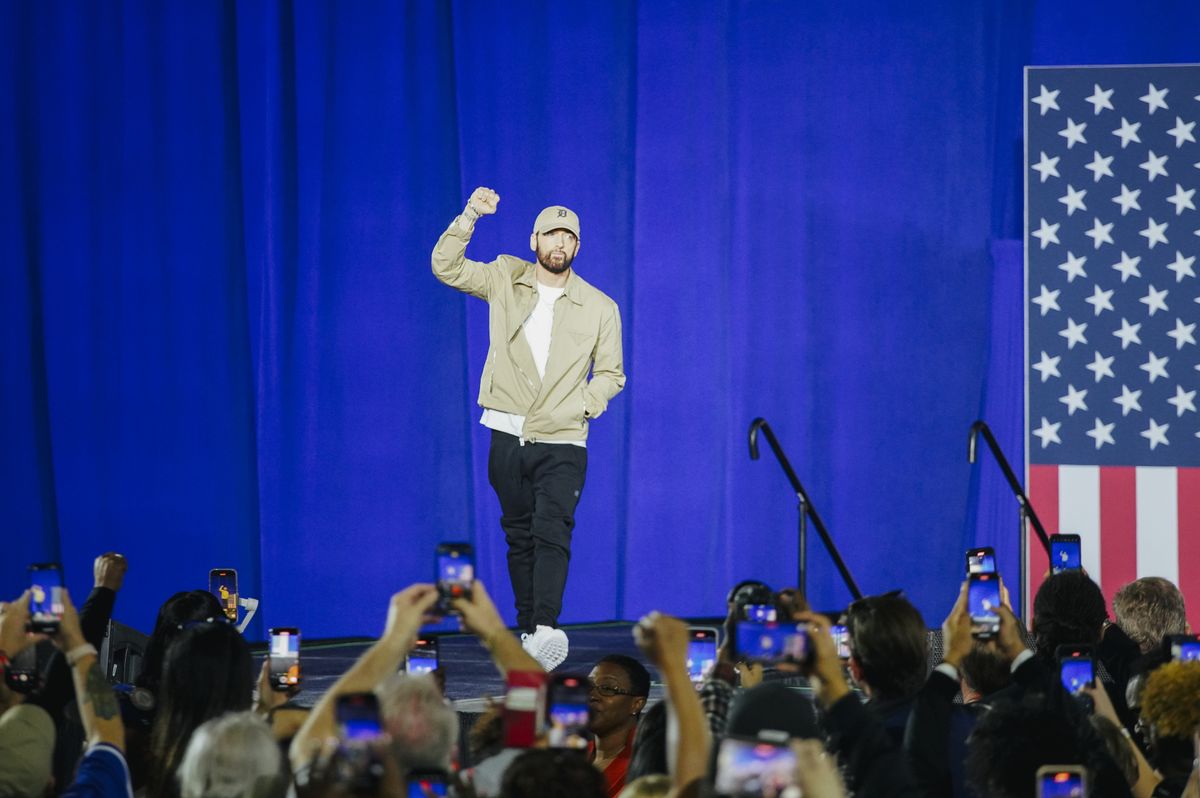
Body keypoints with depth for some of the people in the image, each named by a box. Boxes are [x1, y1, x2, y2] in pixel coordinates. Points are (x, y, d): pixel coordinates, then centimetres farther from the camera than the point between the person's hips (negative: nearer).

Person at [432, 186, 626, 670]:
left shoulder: (599, 308, 3)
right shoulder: (505, 280, 6)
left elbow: (610, 373, 9)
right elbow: (446, 267, -3)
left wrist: (580, 407, -9)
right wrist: (470, 216, -16)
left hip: (563, 443, -2)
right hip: (508, 435, 2)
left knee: (552, 533, -17)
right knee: (520, 538, 7)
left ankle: (547, 629, -30)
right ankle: (527, 632, 14)